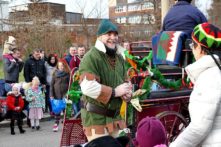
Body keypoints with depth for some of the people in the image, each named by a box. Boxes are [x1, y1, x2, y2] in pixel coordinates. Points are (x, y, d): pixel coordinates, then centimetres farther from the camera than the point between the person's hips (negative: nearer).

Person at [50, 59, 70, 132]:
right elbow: (52, 84, 5)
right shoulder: (55, 73, 5)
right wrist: (51, 95, -1)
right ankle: (56, 123, 8)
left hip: (65, 93, -2)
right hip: (57, 94, 2)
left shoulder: (67, 73, 0)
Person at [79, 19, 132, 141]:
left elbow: (124, 81, 24)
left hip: (115, 116, 8)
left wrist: (127, 92, -1)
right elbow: (88, 87, -29)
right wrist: (114, 92, -21)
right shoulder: (91, 57, -18)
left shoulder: (119, 58, 13)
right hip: (96, 117, -8)